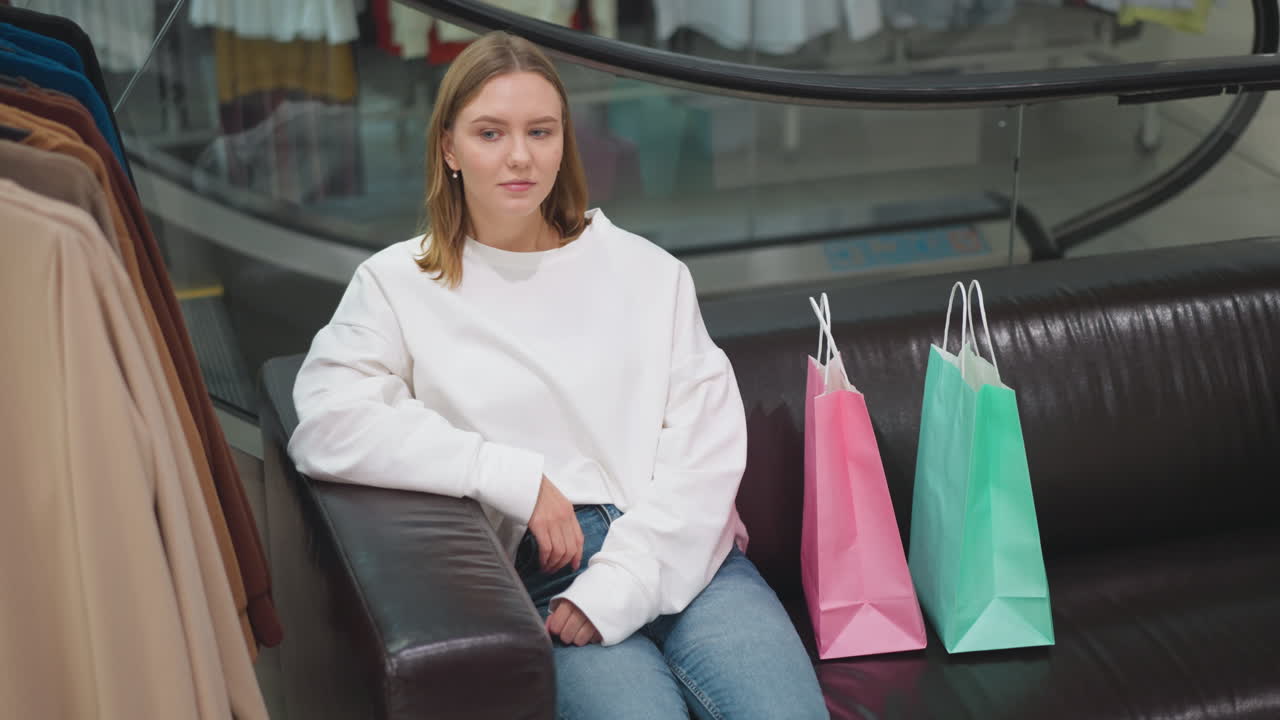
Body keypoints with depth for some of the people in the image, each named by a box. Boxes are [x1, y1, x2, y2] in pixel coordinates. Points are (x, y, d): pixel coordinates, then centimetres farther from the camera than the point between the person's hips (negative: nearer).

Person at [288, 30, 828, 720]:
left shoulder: (645, 269, 12)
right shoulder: (399, 284, 9)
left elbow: (708, 441, 4)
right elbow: (326, 424, -7)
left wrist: (618, 585, -10)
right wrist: (516, 478, -11)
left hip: (683, 555, 2)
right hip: (538, 579, -2)